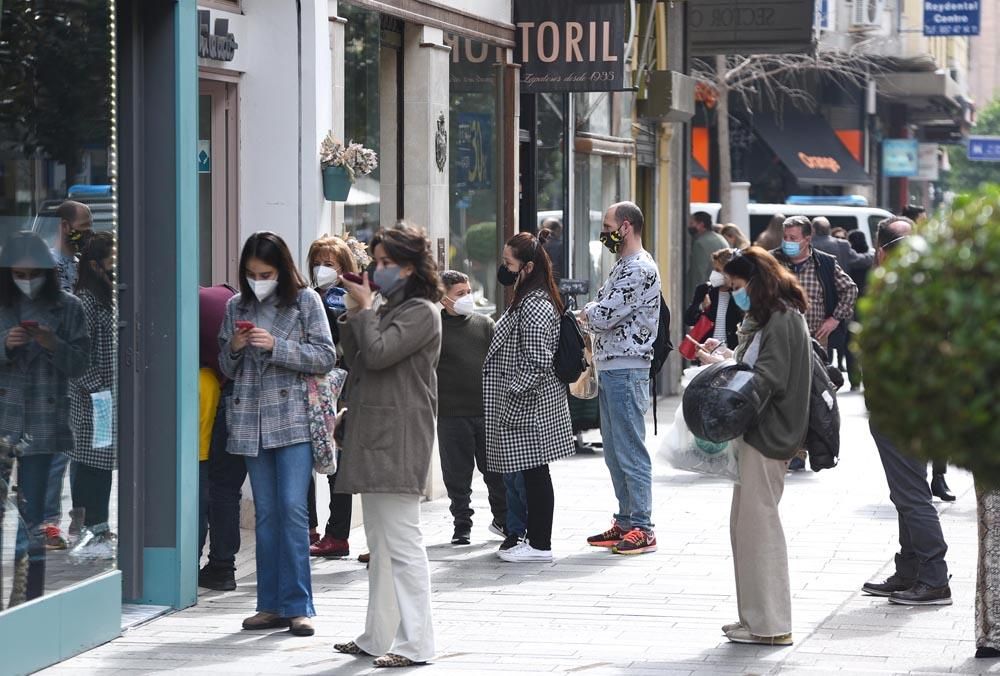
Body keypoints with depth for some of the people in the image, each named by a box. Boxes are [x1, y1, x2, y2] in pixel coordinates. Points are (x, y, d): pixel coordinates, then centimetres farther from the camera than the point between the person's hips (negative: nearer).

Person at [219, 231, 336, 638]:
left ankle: (298, 606, -4)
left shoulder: (305, 301, 0)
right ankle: (271, 605, 11)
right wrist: (234, 347, -4)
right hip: (251, 420, 4)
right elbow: (226, 368, 18)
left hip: (293, 419, -4)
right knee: (266, 514, 7)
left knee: (293, 509, -9)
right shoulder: (236, 307, 12)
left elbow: (326, 358, -5)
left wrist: (276, 346, -14)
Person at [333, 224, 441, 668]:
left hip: (398, 441, -10)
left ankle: (416, 643, -8)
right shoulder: (388, 311, 21)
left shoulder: (421, 312, -8)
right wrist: (353, 316, 9)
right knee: (380, 545, 12)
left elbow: (377, 353, -19)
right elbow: (357, 362, 20)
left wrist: (364, 308, -5)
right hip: (373, 438, 10)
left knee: (401, 542, -10)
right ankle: (378, 637, 17)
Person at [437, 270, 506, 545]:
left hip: (488, 410, 3)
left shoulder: (484, 324, 10)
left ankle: (502, 519, 22)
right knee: (457, 473, 4)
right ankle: (462, 525, 16)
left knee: (497, 469, 7)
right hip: (452, 412, -3)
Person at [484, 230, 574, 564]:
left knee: (534, 473, -5)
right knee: (532, 474, 13)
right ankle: (536, 539, 18)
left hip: (529, 407, -10)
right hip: (529, 405, 10)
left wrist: (514, 399, -19)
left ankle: (540, 545, 0)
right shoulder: (528, 299, 15)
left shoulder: (535, 307, -18)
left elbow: (535, 362, -22)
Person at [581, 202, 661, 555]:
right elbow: (602, 313, 19)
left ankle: (642, 528, -3)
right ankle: (625, 522, 20)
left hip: (626, 371, -10)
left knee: (631, 451, -7)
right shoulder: (623, 266, 18)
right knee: (614, 453, 13)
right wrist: (593, 314, -2)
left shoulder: (640, 269, -15)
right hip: (609, 368, 10)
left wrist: (587, 313, -1)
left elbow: (603, 316, -20)